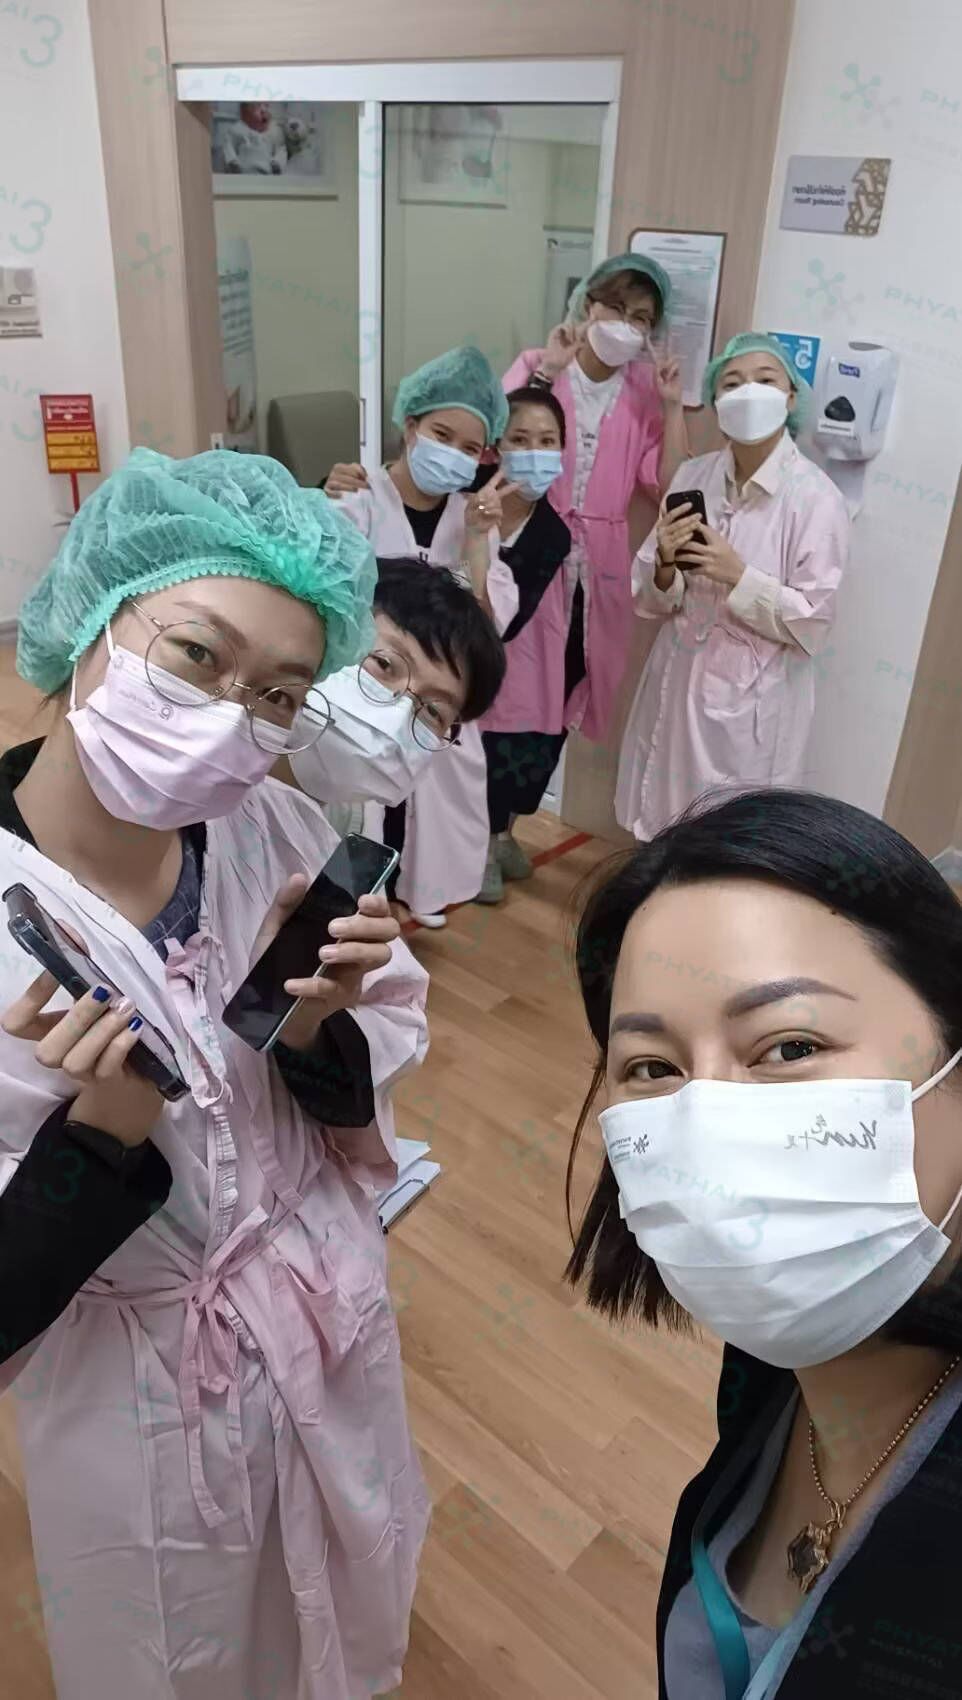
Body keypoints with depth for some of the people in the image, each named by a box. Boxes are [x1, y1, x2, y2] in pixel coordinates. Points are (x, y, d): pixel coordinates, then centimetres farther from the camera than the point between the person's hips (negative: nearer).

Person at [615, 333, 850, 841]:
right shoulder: (693, 476, 0)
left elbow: (812, 623, -14)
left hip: (754, 698, -4)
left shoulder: (817, 497, -13)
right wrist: (666, 566, -17)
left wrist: (737, 575, -23)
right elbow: (650, 600, 4)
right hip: (678, 681, 4)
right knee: (663, 829, 16)